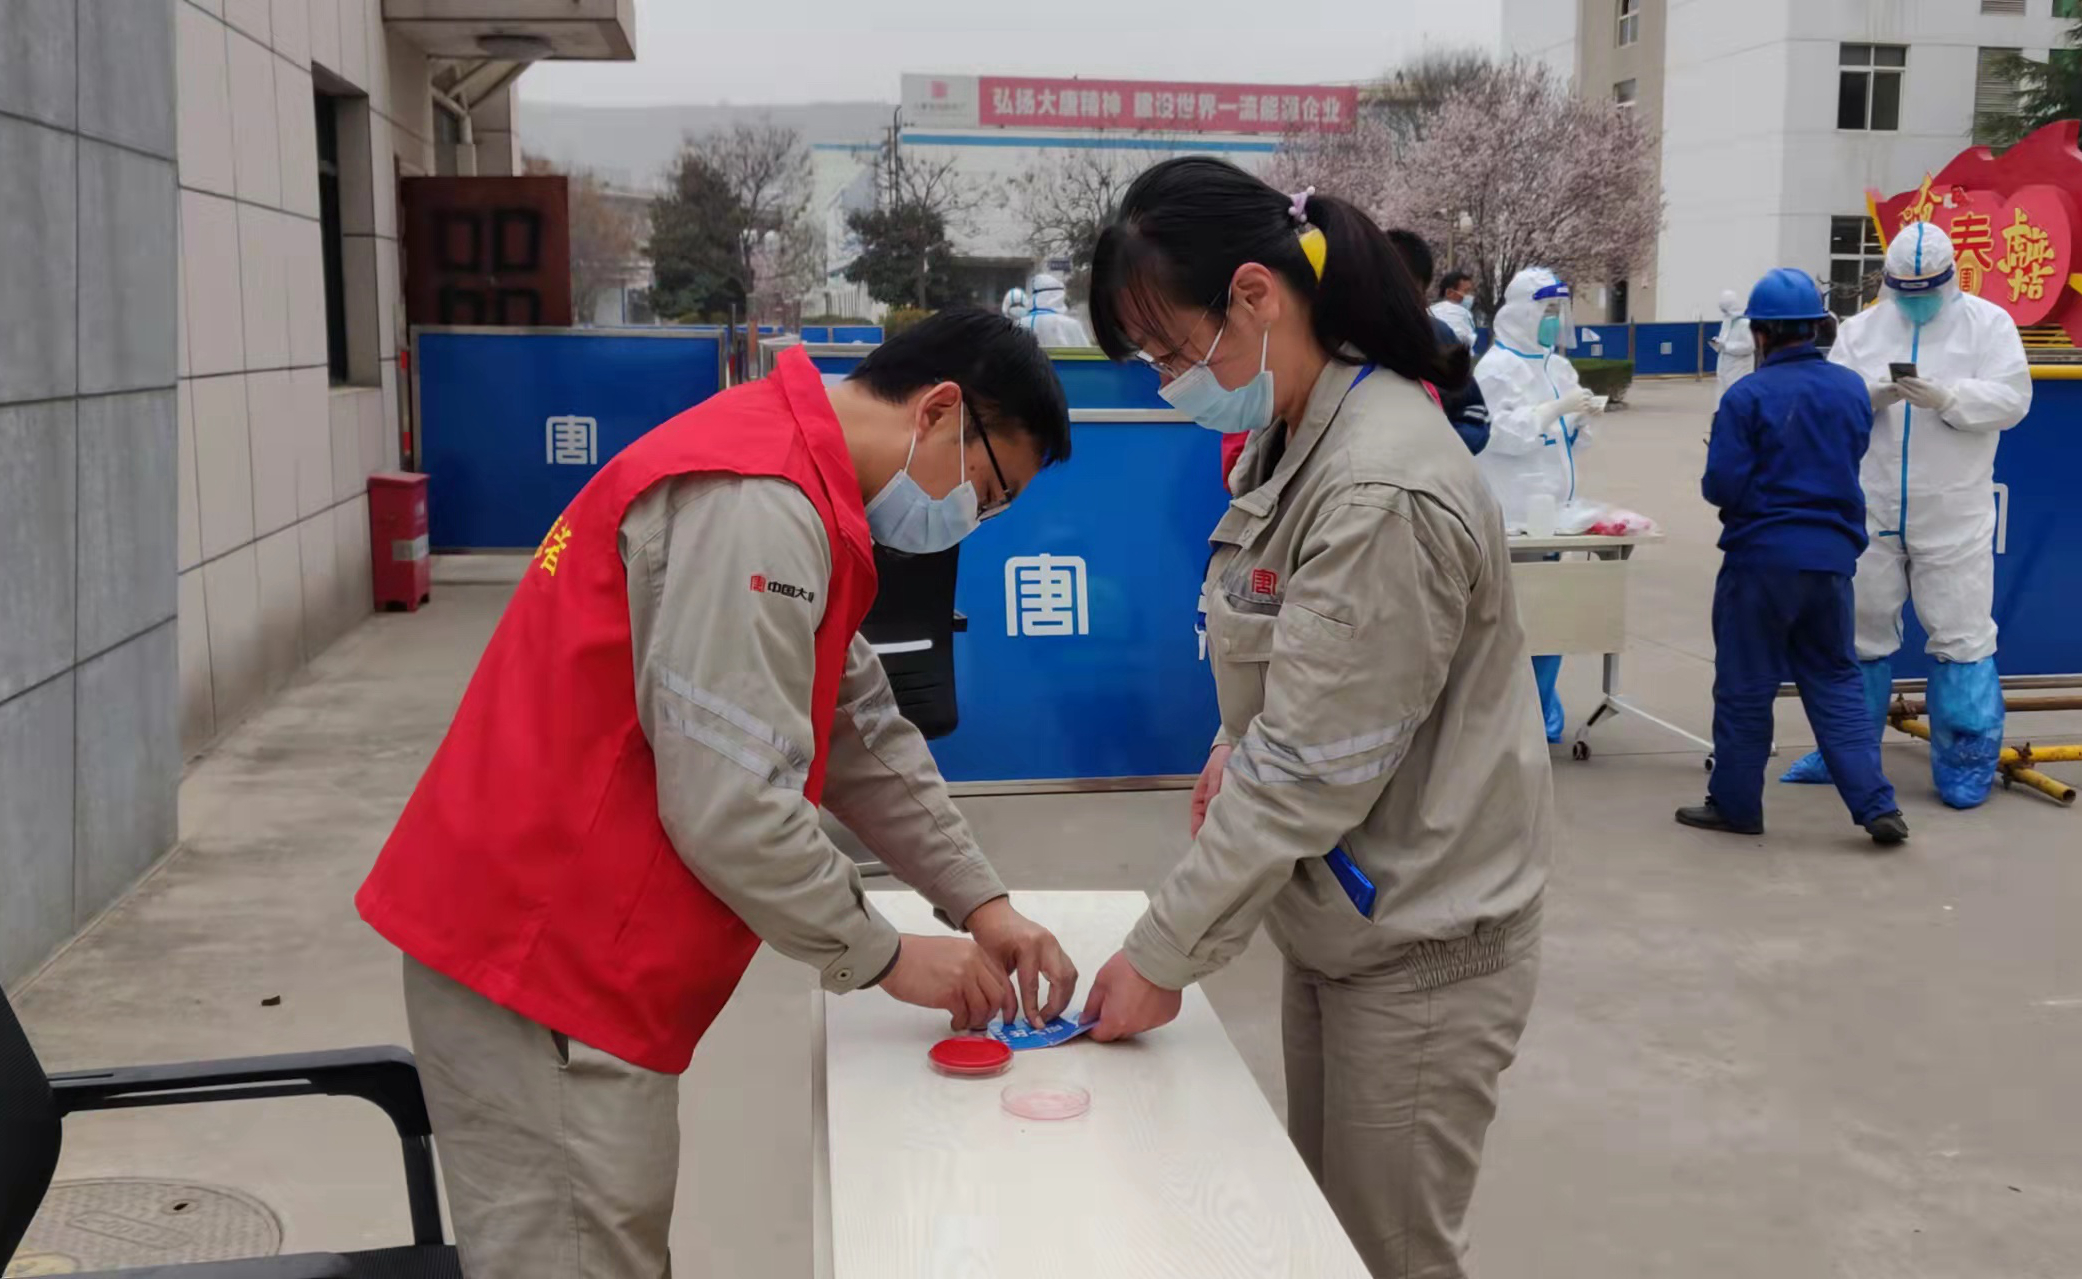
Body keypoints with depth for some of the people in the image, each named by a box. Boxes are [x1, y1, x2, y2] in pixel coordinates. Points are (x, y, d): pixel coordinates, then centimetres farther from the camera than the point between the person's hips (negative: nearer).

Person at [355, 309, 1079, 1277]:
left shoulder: (782, 471, 14)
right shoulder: (759, 505, -21)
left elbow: (862, 736, 16)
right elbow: (728, 808, -25)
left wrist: (980, 904, 9)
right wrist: (886, 957, -10)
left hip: (560, 950, 10)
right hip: (545, 968, -10)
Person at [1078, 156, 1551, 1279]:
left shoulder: (1385, 493, -26)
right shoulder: (1293, 439, 3)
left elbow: (1309, 772, -24)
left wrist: (1162, 956, -16)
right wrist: (1233, 750, -1)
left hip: (1421, 947, -8)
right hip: (1337, 918, 8)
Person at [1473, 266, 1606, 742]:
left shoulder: (1556, 365, 15)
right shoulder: (1499, 366, -9)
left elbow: (1565, 438, 18)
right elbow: (1504, 432, -19)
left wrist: (1581, 418, -2)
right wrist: (1557, 408, -20)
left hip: (1551, 503, 8)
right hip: (1513, 511, -8)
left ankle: (1540, 712, 21)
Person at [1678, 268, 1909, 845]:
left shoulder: (1747, 396, -13)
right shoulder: (1852, 389, 4)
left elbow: (1722, 486, -14)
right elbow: (1848, 462, 15)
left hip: (1762, 559, -5)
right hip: (1833, 557, 5)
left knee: (1745, 687, 7)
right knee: (1835, 682, 14)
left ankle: (1735, 804, 17)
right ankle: (1876, 805, 8)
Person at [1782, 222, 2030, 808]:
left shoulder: (1987, 322, 1)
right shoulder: (1859, 330, 7)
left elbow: (2011, 399, -9)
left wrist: (1947, 398, -25)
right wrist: (1870, 397, -21)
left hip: (1954, 516, -2)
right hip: (1870, 510, 3)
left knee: (1961, 633, -1)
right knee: (1861, 625, 11)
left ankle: (1966, 764, 10)